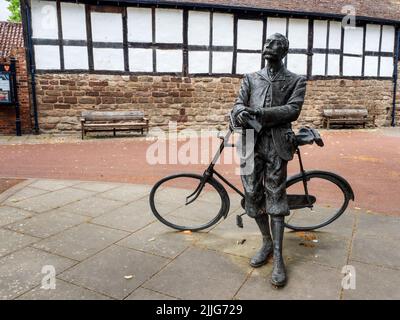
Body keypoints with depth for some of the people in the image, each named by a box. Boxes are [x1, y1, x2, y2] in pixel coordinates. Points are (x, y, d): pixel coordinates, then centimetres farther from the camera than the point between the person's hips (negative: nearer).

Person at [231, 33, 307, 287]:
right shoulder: (251, 79, 17)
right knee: (253, 195, 5)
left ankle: (278, 256, 5)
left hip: (276, 144, -3)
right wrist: (241, 113, -20)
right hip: (250, 143, 3)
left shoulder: (296, 81, 8)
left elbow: (293, 110, -7)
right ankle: (267, 243, 25)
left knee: (275, 197, -3)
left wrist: (260, 113, -20)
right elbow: (238, 104, 5)